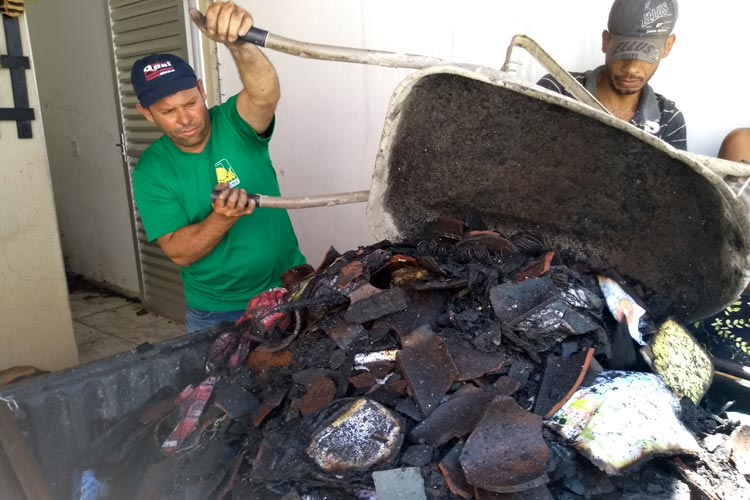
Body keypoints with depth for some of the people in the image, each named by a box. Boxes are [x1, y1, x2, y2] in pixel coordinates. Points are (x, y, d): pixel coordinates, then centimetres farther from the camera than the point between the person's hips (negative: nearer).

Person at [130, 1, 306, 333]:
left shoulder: (234, 124, -11)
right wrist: (222, 218, -31)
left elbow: (266, 95, -34)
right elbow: (179, 253, -14)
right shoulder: (150, 171, -7)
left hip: (287, 291, 0)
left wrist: (239, 44, -53)